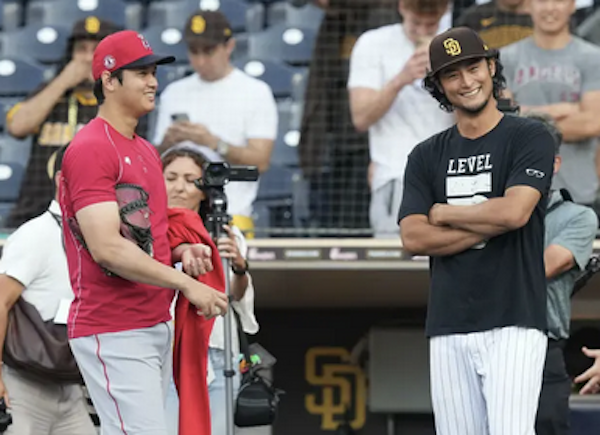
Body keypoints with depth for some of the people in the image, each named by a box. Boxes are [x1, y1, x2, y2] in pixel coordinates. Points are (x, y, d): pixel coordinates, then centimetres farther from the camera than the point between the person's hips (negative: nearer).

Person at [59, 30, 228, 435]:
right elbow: (106, 248, -21)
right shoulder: (90, 148, -12)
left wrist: (179, 252, 6)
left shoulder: (147, 152, 18)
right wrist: (185, 284, -20)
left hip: (157, 324, 9)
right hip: (114, 335, -9)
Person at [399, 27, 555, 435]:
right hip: (449, 328, 5)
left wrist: (444, 213, -1)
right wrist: (489, 225, -8)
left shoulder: (530, 138, 0)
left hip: (513, 323, -5)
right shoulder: (427, 156, 13)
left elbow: (514, 212, -16)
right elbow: (413, 238, 1)